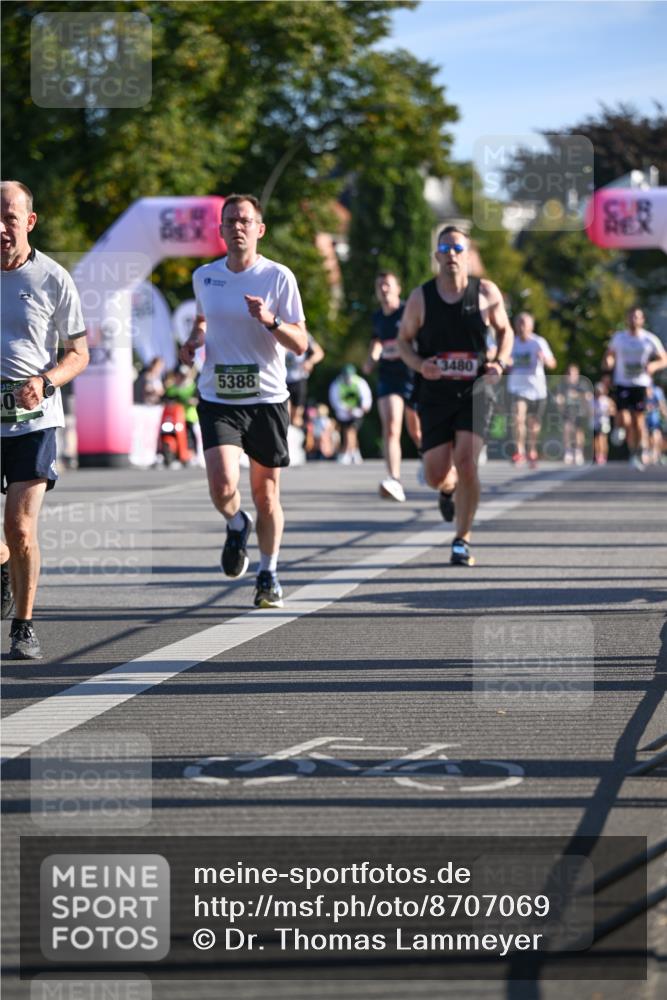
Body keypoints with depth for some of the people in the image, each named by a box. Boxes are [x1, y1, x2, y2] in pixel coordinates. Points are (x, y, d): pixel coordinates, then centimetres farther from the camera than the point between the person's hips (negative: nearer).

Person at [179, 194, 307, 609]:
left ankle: (269, 574, 28)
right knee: (223, 487, -18)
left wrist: (270, 320, -24)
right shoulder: (204, 276, 5)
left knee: (266, 494, 6)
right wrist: (193, 342, 6)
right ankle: (237, 526, 18)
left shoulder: (279, 277, -5)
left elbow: (301, 344, -6)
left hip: (267, 399, -1)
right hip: (217, 399, 1)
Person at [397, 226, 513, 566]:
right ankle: (452, 487, 40)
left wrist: (500, 363, -5)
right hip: (435, 393, 1)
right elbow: (404, 339, 9)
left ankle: (462, 541, -3)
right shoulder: (420, 298, -2)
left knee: (465, 460, -19)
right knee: (436, 477, -2)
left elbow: (505, 330, 13)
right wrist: (419, 365, -12)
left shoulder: (486, 292, -2)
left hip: (476, 389, -1)